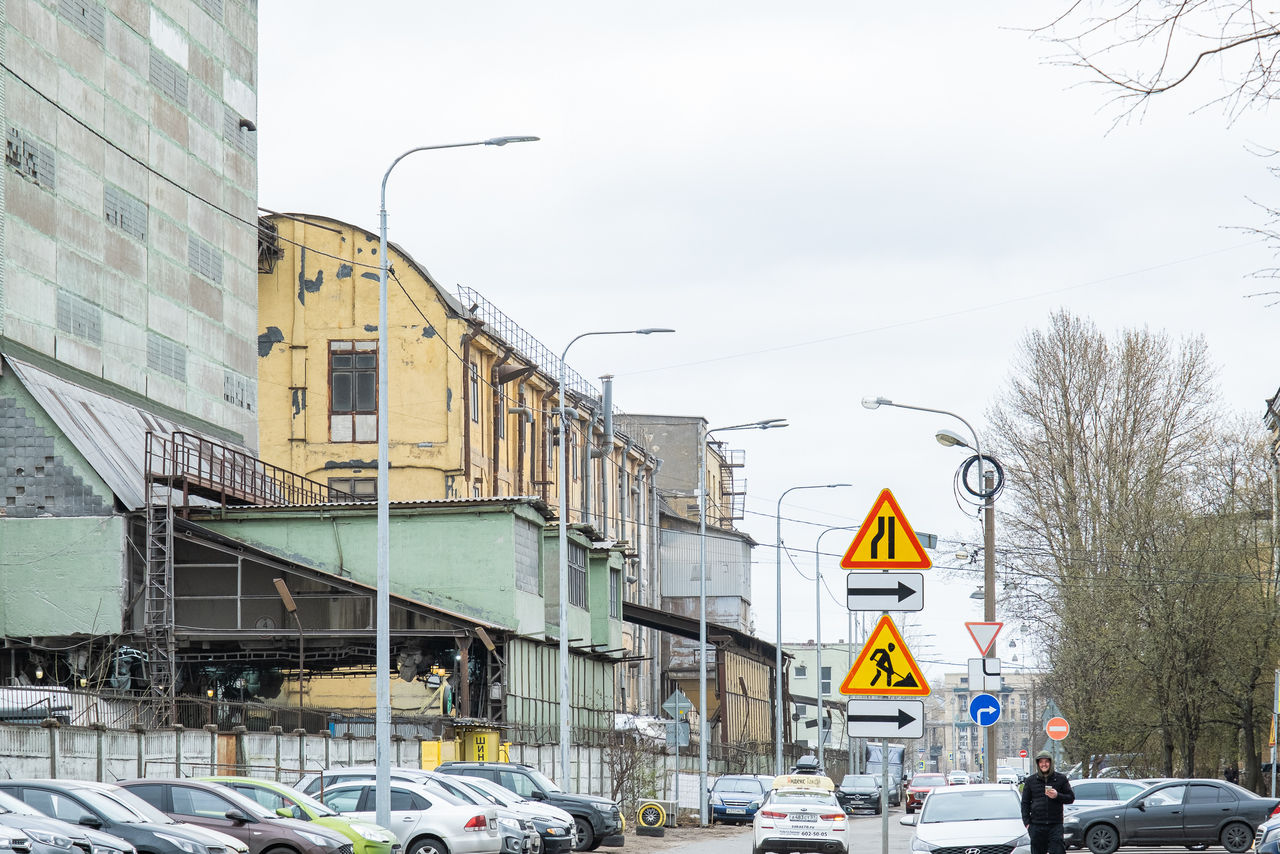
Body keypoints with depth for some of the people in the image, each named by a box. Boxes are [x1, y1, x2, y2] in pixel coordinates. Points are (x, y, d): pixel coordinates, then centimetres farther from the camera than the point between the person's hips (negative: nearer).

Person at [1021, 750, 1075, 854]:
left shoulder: (1061, 779, 7)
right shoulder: (1030, 781, 9)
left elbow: (1071, 798, 8)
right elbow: (1025, 803, 10)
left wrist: (1057, 796, -12)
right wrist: (1027, 822, 1)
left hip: (1055, 825, -1)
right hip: (1037, 825, 1)